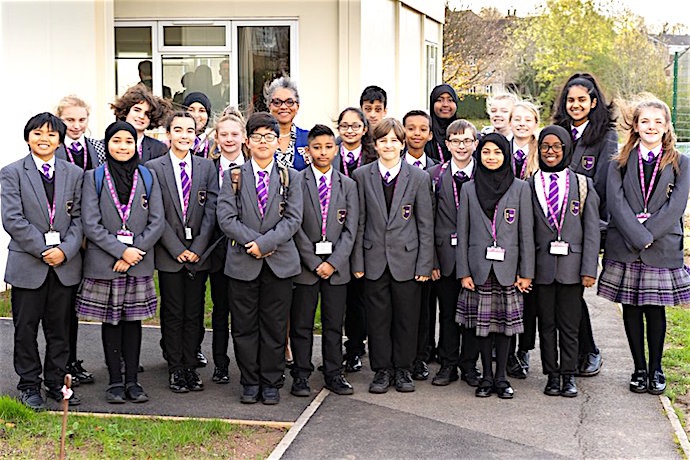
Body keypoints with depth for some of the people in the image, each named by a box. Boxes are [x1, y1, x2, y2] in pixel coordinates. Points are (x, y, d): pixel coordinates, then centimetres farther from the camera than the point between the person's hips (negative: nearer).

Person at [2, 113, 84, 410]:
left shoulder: (74, 174, 8)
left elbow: (79, 217, 4)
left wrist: (65, 249, -11)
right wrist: (44, 250, -15)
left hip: (65, 264, 3)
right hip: (27, 264, -2)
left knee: (60, 329, 10)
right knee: (26, 328, 6)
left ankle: (56, 383, 23)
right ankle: (29, 385, 19)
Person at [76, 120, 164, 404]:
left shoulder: (147, 177, 6)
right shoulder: (94, 178, 0)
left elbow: (157, 222, 1)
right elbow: (91, 224, -7)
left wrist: (136, 252, -10)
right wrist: (122, 251, -14)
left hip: (139, 262, 2)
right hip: (104, 262, -1)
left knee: (133, 320, 7)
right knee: (110, 321, 5)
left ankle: (132, 380, 13)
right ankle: (115, 381, 13)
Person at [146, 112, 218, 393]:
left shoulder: (207, 167, 6)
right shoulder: (153, 168, 0)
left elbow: (211, 209, 1)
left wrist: (197, 248, -8)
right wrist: (177, 249, -10)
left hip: (199, 253, 2)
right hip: (169, 254, -2)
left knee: (194, 314, 7)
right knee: (173, 314, 3)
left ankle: (191, 367, 15)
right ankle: (175, 369, 12)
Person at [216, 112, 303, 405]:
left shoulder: (290, 177, 7)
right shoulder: (234, 176, 5)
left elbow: (293, 219, -3)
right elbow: (225, 217, -4)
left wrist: (265, 243, -15)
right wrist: (252, 241, -15)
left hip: (280, 262, 0)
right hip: (242, 263, 0)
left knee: (275, 326, 5)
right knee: (244, 326, 5)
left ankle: (271, 383, 16)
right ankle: (250, 383, 17)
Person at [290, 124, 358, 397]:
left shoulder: (348, 185, 8)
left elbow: (351, 229, 2)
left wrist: (333, 262, -9)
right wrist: (314, 263, -11)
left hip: (337, 266, 2)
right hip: (305, 264, -2)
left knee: (334, 324, 9)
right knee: (301, 325, 4)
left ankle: (334, 374, 18)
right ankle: (301, 376, 13)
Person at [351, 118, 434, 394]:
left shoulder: (418, 178, 2)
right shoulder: (362, 176, 4)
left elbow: (426, 224, 2)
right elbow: (359, 222, 5)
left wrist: (425, 264, -3)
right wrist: (357, 261, 0)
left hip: (407, 259, 0)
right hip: (375, 259, 1)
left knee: (406, 317, 6)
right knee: (377, 317, 5)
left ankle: (403, 369, 20)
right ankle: (382, 370, 18)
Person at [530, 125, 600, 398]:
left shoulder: (582, 184, 5)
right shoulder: (530, 185, 6)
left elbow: (592, 230, 2)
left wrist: (589, 269, -6)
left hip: (571, 266, -1)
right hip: (542, 266, 1)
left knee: (569, 325, 3)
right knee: (546, 324, 7)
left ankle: (568, 376, 14)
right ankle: (552, 375, 16)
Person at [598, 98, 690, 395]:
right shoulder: (620, 164, 6)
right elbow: (616, 203, -5)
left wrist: (648, 232, -15)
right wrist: (639, 237, -16)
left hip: (663, 249, -1)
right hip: (624, 249, 1)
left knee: (655, 309, 4)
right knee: (631, 309, 6)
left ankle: (656, 370, 17)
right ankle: (639, 370, 17)